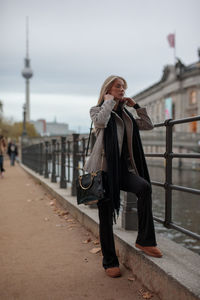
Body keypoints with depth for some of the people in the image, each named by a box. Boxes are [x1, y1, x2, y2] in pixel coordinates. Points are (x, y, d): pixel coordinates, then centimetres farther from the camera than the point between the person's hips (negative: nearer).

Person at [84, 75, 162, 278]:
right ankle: (109, 262, 13)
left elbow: (148, 125, 15)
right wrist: (108, 101, -8)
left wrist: (135, 106, 11)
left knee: (144, 186, -27)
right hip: (104, 167, -4)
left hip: (123, 167, 4)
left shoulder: (125, 114, 20)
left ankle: (144, 240, -17)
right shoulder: (97, 110, 4)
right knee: (106, 215, -1)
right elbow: (100, 122, -20)